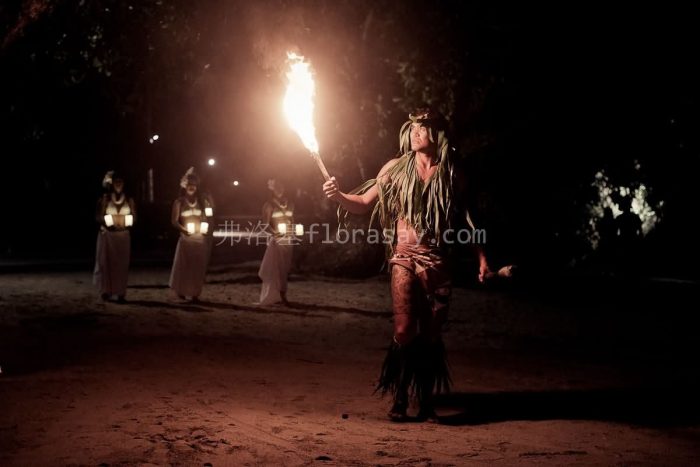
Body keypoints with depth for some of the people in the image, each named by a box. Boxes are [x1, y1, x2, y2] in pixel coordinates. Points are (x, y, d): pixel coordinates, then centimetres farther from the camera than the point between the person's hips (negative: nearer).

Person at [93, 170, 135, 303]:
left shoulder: (129, 200, 7)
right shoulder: (104, 199, 0)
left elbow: (134, 218, 5)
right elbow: (98, 217, -4)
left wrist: (123, 219, -9)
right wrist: (112, 219, -11)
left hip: (123, 236, 2)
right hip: (107, 235, -2)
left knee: (122, 264, -1)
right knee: (107, 263, -4)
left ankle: (121, 293, 0)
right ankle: (106, 291, 2)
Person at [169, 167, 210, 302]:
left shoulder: (201, 201, 10)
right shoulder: (179, 202, 0)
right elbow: (174, 221, -3)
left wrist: (206, 228, -3)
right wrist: (183, 229, -20)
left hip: (200, 239, 3)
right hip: (186, 239, -3)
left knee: (198, 267, 2)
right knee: (184, 266, -2)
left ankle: (195, 293, 8)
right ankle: (181, 291, 14)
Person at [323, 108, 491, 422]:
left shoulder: (451, 176, 7)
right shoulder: (397, 168, 4)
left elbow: (466, 219, 13)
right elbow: (364, 203, 4)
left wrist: (481, 256, 7)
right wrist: (339, 195, -15)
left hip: (437, 263, 1)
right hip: (405, 258, -1)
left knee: (431, 335, 4)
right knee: (404, 330, -12)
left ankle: (426, 402, 14)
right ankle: (400, 399, 2)